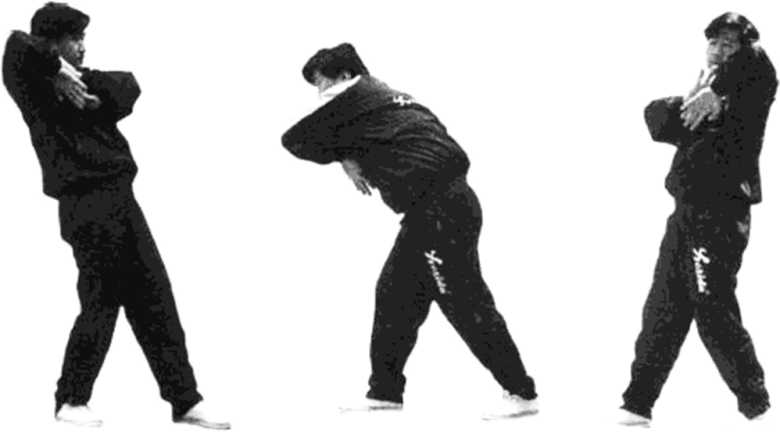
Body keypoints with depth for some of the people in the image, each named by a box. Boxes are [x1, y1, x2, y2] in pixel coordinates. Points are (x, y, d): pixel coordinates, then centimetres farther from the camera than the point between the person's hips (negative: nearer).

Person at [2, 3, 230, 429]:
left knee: (155, 299, 6)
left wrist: (80, 81, -12)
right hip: (87, 206, -8)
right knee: (101, 303, -5)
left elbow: (128, 86, 2)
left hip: (120, 199, 8)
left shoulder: (81, 85, 19)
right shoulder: (35, 89, -3)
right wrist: (59, 71, -13)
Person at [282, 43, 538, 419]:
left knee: (466, 303, -7)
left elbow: (295, 140, 1)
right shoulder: (387, 97, 21)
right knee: (395, 294, 13)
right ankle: (384, 392, 19)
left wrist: (343, 157, 12)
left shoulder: (355, 97, -4)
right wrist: (352, 157, 10)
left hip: (440, 209, -10)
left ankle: (521, 394, -2)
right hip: (431, 209, 10)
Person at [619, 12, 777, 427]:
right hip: (687, 214, 8)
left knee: (713, 310, -14)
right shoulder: (700, 103, 20)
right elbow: (657, 120, 4)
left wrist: (716, 92, -28)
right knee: (662, 310, 10)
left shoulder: (746, 96, -1)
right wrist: (690, 103, -12)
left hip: (720, 215, -8)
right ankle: (637, 404, 16)